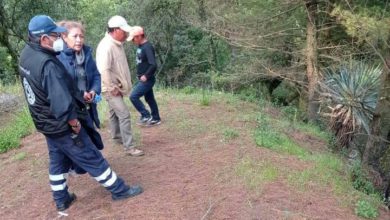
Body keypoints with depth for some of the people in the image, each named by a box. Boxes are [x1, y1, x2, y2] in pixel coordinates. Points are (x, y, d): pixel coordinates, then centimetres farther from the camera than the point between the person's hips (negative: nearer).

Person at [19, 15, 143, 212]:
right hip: (61, 126, -9)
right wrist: (75, 125, -15)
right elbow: (63, 105, -31)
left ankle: (61, 200, 36)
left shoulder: (26, 54, -2)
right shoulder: (48, 65, -31)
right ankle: (119, 190, 19)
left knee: (57, 161, 22)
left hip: (45, 123, 9)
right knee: (92, 159, 4)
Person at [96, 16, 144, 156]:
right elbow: (104, 69, -28)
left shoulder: (117, 44, 7)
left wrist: (118, 86, 13)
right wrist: (112, 88, -22)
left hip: (117, 86, 9)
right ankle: (129, 147, -5)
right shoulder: (106, 46, -23)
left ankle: (117, 137, 39)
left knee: (115, 113, 22)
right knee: (124, 115, -11)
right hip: (111, 88, -9)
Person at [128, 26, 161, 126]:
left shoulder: (148, 47, -20)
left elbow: (153, 65, -27)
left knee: (133, 96, -9)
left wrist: (146, 76, -21)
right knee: (149, 99, 16)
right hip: (143, 79, 9)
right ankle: (156, 119, 28)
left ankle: (146, 116, 2)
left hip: (147, 80, -9)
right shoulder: (140, 46, 9)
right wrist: (141, 75, 11)